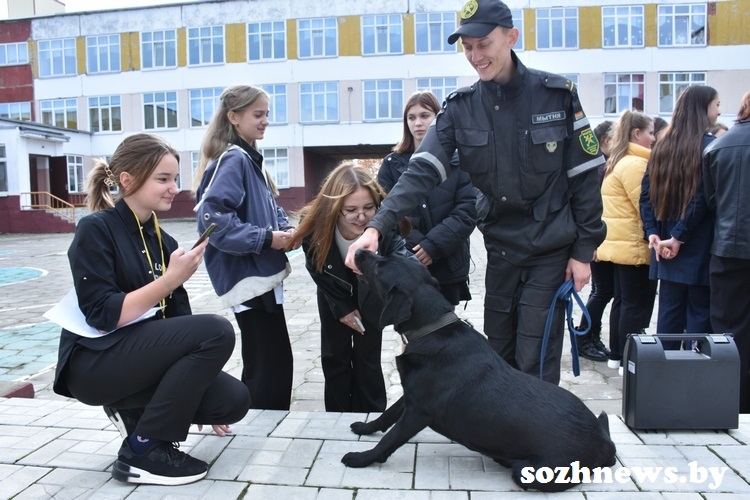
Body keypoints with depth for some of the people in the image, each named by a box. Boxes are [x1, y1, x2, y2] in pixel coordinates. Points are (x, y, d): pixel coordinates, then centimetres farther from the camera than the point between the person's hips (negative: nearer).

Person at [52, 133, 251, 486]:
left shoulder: (162, 242, 8)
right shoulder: (95, 230, -12)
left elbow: (176, 319, 9)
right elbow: (104, 316, -20)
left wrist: (199, 383, 7)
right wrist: (171, 279, -24)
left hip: (143, 354, 7)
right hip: (94, 363, -6)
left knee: (233, 400, -12)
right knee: (217, 331, -26)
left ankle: (133, 412, 9)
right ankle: (142, 449, -12)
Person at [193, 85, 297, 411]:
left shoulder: (250, 159, 15)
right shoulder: (232, 160, -13)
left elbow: (270, 208, 20)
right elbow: (213, 219, -23)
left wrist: (284, 228, 0)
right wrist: (266, 238, -21)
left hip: (260, 274, 10)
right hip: (247, 277, -10)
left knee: (264, 363, 17)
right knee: (271, 365, -4)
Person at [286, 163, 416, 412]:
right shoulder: (314, 226, -31)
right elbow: (317, 272, -13)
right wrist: (342, 308, -9)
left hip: (370, 296, -1)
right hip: (334, 295, 1)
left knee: (367, 358, 4)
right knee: (334, 356, 8)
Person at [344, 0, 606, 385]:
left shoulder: (557, 94, -8)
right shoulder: (460, 107, -3)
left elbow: (584, 176, -4)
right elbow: (422, 172, -14)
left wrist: (584, 250, -6)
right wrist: (377, 226, -28)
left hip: (551, 250, -3)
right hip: (500, 249, 3)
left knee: (536, 365, 0)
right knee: (498, 357, 14)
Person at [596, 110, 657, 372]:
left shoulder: (616, 161, 16)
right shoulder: (635, 164, -16)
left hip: (618, 243, 10)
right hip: (635, 246, -10)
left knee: (623, 301, 15)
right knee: (637, 305, -3)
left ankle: (617, 355, 23)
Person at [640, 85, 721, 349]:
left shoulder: (662, 145, 9)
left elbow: (646, 194, 4)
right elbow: (702, 197, -18)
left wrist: (653, 233, -1)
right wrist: (679, 237, -14)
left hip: (665, 246, 6)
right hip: (699, 248, -6)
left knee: (669, 310, 11)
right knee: (700, 312, 2)